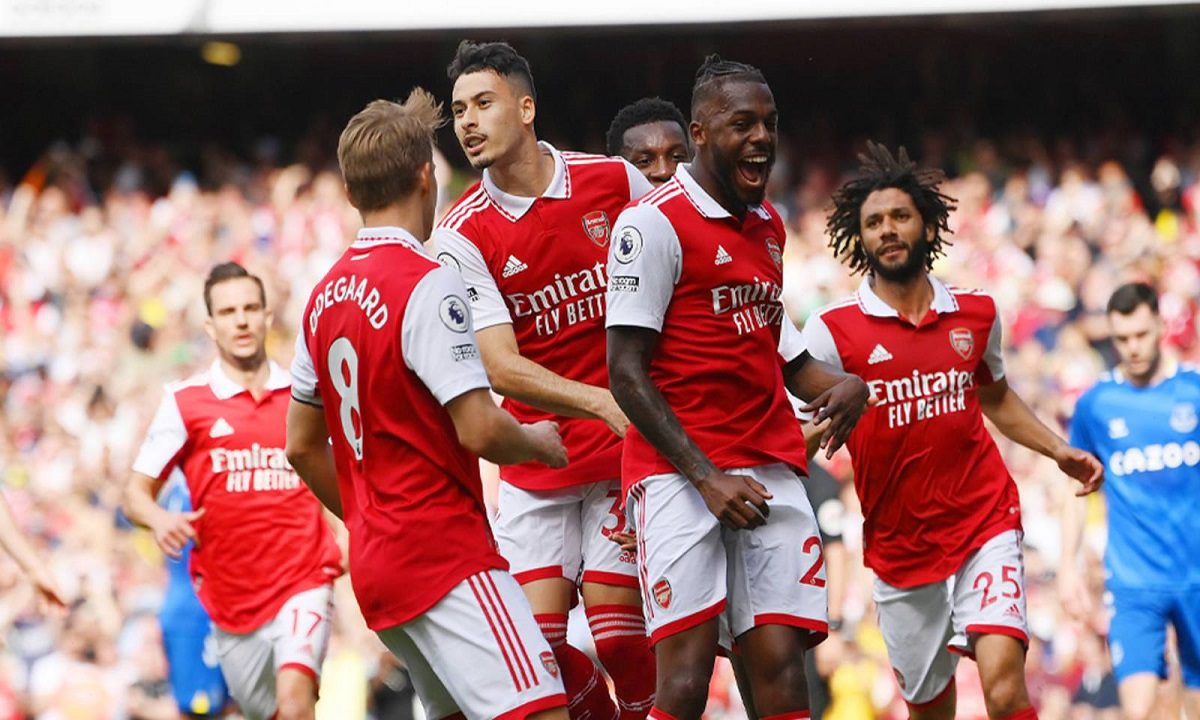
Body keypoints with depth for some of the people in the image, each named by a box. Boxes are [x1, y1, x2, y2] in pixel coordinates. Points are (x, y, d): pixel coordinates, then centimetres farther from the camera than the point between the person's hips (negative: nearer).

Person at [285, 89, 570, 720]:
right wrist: (538, 442, 2)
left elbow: (302, 447, 19)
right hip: (447, 558, -9)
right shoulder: (427, 285, -14)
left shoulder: (324, 296, 12)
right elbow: (481, 431, -18)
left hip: (376, 564, 9)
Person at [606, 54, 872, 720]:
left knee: (781, 664, -4)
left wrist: (836, 384, 8)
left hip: (770, 466, 7)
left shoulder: (768, 225, 17)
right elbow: (626, 372, -10)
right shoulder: (654, 223, -8)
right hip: (679, 469, -7)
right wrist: (706, 478, -15)